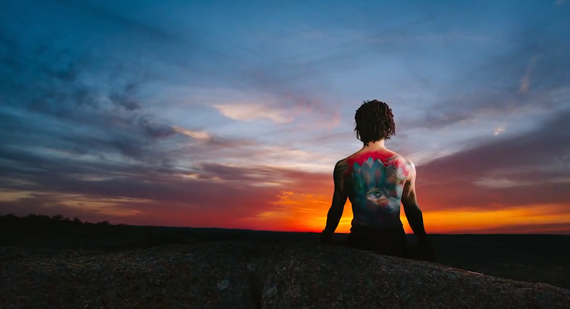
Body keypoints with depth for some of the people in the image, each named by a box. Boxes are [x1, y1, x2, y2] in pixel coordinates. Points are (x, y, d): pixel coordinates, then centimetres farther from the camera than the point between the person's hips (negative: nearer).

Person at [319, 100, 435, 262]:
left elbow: (336, 209, -2)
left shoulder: (343, 167, -8)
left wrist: (325, 238, 13)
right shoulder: (405, 166, -5)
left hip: (360, 239, -1)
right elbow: (412, 210, 2)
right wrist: (424, 243, 17)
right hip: (394, 240, 1)